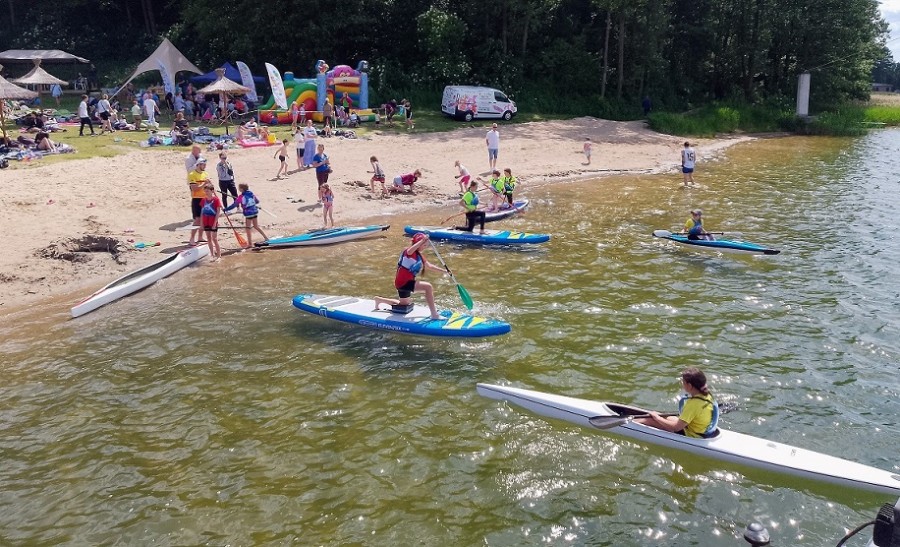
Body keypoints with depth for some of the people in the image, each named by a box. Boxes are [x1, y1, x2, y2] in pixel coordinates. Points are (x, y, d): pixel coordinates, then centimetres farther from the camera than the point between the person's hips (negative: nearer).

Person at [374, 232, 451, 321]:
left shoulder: (418, 255, 13)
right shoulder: (409, 251, -15)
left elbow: (429, 265, 20)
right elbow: (409, 251, -41)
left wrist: (444, 271, 15)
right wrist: (423, 240, -44)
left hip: (405, 283, 10)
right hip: (403, 282, -10)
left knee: (405, 304, 30)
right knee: (428, 287, -25)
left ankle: (379, 299, 41)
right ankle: (434, 315, -24)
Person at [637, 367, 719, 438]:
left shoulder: (693, 403, -31)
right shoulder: (707, 395, -5)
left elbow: (676, 427, -26)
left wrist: (657, 418, -12)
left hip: (691, 437, -8)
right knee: (666, 418, 18)